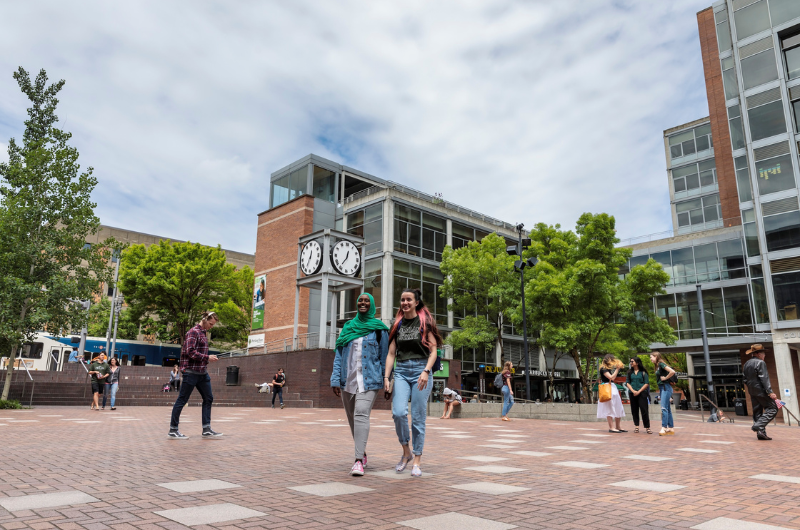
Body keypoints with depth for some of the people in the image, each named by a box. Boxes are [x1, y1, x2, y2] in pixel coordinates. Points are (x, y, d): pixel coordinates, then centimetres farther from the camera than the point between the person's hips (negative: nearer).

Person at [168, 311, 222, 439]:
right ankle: (173, 430, 10)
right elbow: (190, 352, -20)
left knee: (208, 398, 7)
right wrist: (207, 358, -19)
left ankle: (206, 429, 11)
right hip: (191, 372, -9)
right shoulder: (193, 332, -11)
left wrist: (209, 359, 10)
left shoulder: (203, 334, 17)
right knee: (182, 400, 1)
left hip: (202, 373, 9)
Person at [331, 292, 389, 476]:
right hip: (348, 380, 4)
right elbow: (339, 355, 9)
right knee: (352, 418, 11)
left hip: (369, 380, -4)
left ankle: (359, 461, -18)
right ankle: (362, 453, 30)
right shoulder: (348, 327, 12)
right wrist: (335, 380, 0)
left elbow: (384, 357, 4)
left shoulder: (379, 329, 3)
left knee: (361, 415, -19)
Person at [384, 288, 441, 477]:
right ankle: (406, 451, 10)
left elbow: (433, 350, -3)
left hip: (420, 369, -3)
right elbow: (391, 353, 11)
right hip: (401, 371, 3)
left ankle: (416, 462, 10)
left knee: (418, 417, -1)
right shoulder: (398, 324, 12)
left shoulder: (425, 322, 2)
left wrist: (426, 371, -17)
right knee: (398, 412, -13)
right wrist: (386, 377, 1)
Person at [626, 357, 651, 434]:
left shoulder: (643, 372, 2)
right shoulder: (630, 372, 12)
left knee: (644, 410, -9)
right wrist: (633, 391, -8)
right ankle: (636, 426, 15)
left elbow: (647, 383, -2)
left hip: (642, 393, -4)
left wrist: (639, 391, -10)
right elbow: (627, 383, 7)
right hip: (632, 394, 4)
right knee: (634, 410, 6)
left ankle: (647, 427, -4)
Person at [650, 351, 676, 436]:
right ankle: (671, 428, 13)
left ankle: (664, 428, -17)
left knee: (664, 408, -13)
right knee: (667, 409, 10)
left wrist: (665, 378, -12)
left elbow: (672, 372, -24)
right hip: (661, 388, 9)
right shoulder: (657, 366, 16)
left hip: (665, 387, -9)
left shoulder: (661, 364, -11)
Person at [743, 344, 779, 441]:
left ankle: (761, 433, 6)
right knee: (772, 408, -2)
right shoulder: (760, 363, -10)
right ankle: (758, 426, -15)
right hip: (761, 391, -8)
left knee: (757, 412, 8)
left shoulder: (746, 364, 15)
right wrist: (770, 392, -19)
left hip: (752, 392, 8)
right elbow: (764, 378, -17)